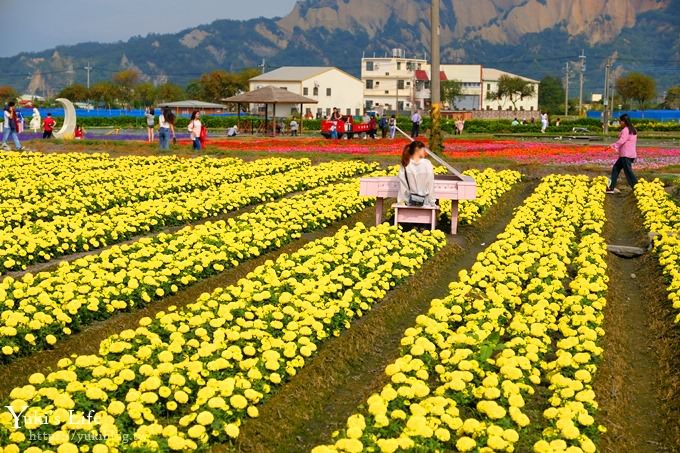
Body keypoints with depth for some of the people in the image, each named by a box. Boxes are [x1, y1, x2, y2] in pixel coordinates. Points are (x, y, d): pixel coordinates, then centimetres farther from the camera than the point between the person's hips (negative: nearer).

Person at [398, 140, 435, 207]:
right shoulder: (427, 164, -13)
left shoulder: (405, 165, -8)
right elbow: (430, 184, -10)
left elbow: (402, 186, -7)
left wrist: (401, 201, 2)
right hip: (425, 202, -3)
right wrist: (432, 203, -3)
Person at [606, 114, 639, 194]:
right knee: (616, 168, 14)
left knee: (628, 171, -8)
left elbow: (621, 141, -23)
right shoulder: (633, 130, 16)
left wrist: (612, 146, -23)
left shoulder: (625, 130, -13)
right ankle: (611, 187, 15)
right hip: (631, 153, 10)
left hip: (626, 155, -10)